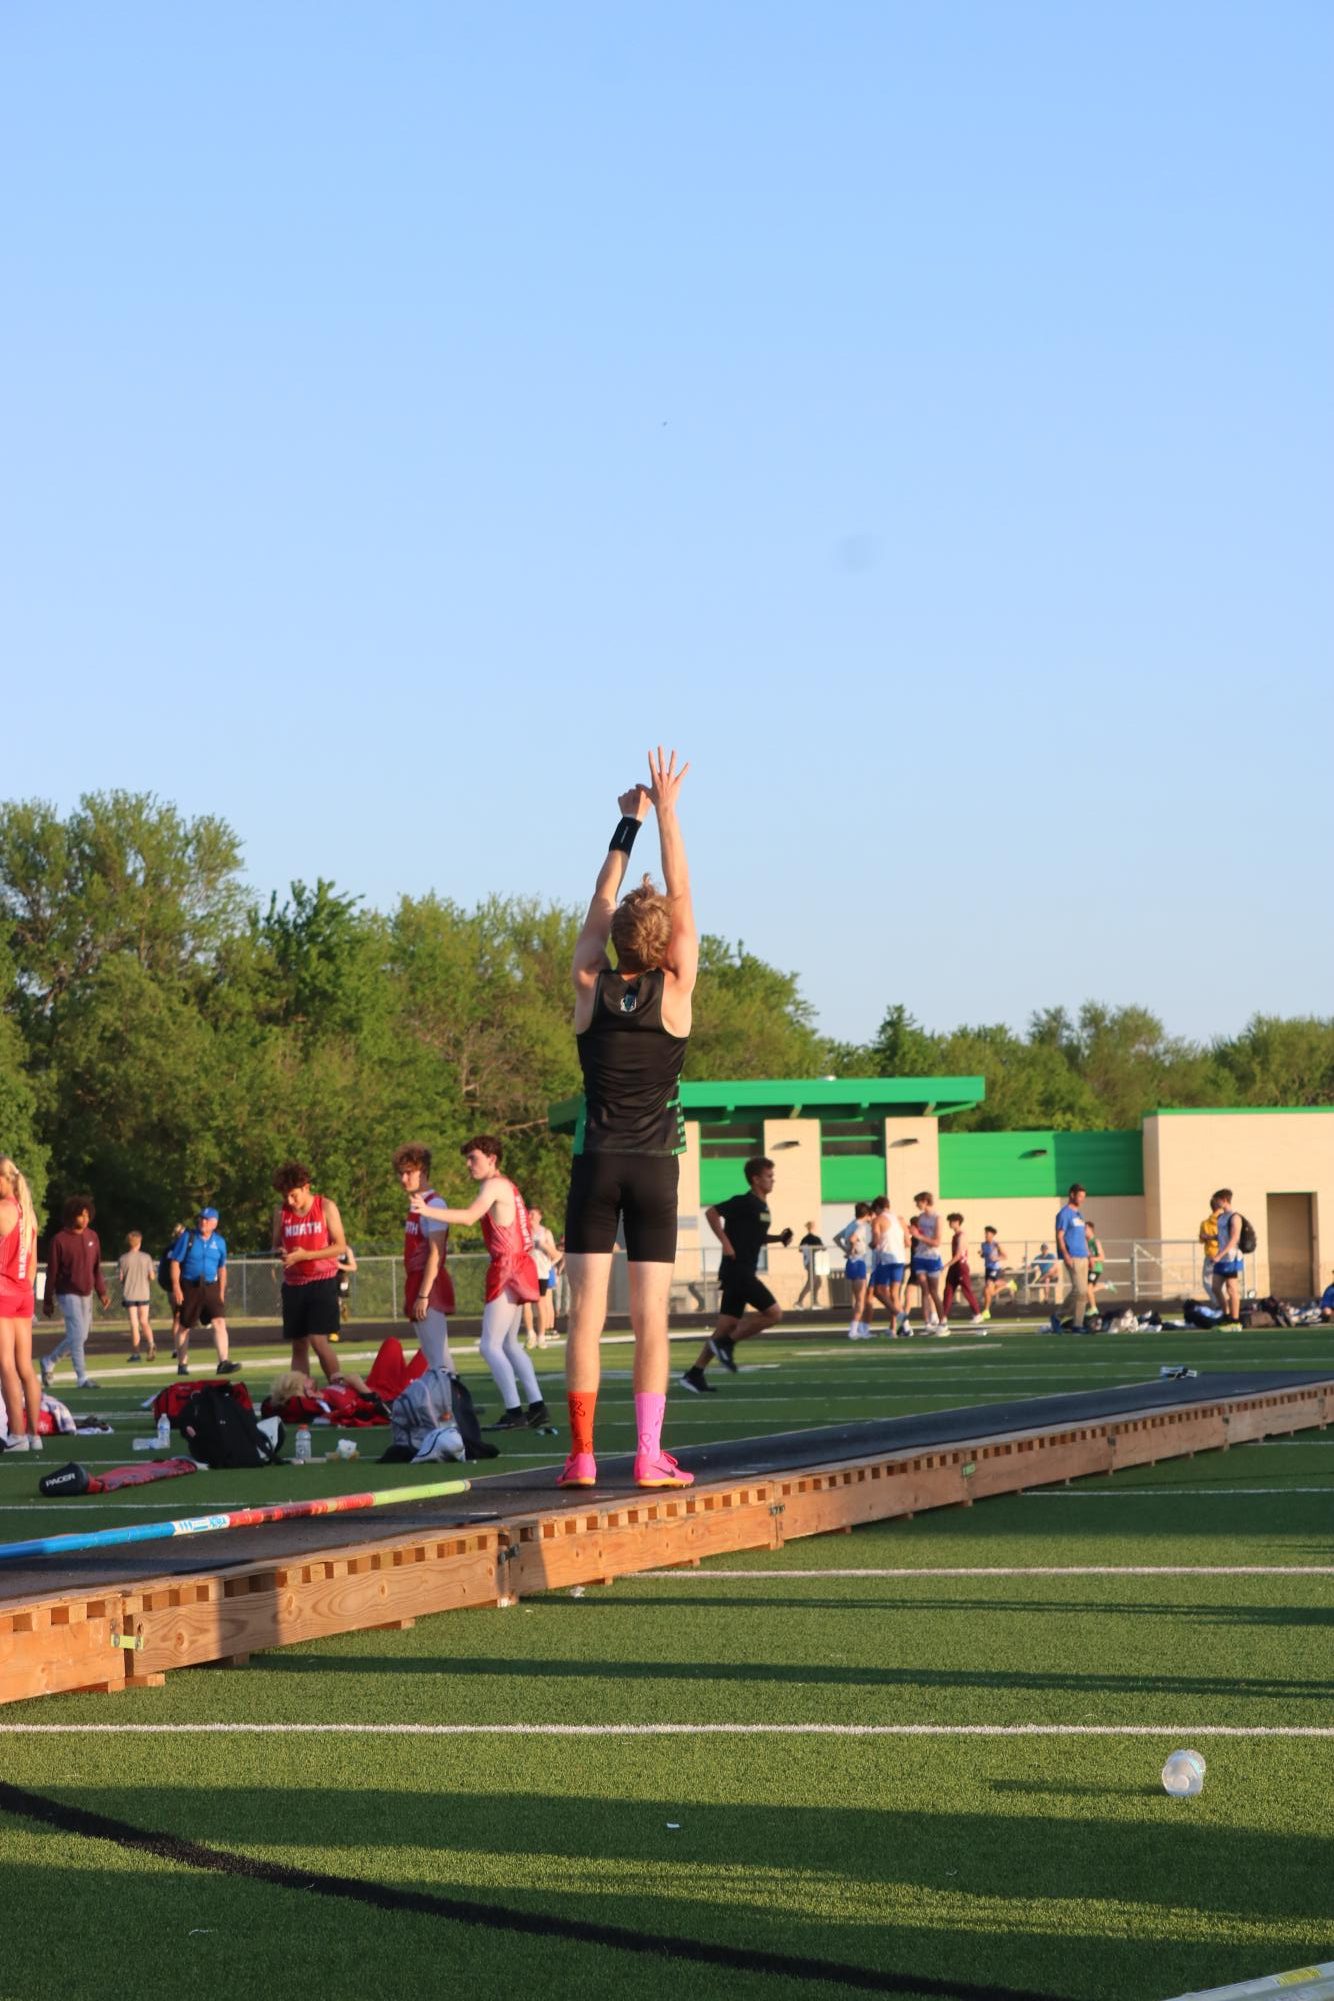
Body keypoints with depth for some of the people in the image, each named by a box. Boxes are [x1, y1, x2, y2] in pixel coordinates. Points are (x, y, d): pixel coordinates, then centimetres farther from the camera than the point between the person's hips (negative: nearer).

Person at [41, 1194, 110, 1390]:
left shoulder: (92, 1236, 6)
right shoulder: (60, 1240, -10)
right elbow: (52, 1272, -7)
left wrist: (102, 1292, 7)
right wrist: (48, 1301, -4)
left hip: (86, 1293, 6)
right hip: (69, 1293, -6)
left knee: (81, 1335, 11)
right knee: (77, 1334, -11)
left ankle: (49, 1362, 29)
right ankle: (82, 1378, -6)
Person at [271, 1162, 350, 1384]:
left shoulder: (326, 1207, -4)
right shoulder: (281, 1212, 5)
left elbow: (340, 1246, -6)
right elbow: (276, 1245, 13)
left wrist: (305, 1255, -16)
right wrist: (280, 1252, -12)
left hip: (322, 1281, -4)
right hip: (293, 1284, 4)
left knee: (318, 1339, -15)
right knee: (298, 1346, 5)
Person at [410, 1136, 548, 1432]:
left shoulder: (494, 1185, -10)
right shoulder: (507, 1185, 19)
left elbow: (470, 1216, -25)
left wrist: (427, 1211, -32)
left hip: (507, 1269, -10)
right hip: (519, 1266, 10)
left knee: (490, 1345, -10)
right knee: (509, 1344, 16)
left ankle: (514, 1412, -14)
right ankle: (537, 1408, 14)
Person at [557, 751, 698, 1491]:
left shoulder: (590, 987, -3)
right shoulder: (674, 990, -7)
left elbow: (602, 901, 8)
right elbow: (681, 897, 0)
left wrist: (628, 822, 16)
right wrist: (666, 811, 5)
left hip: (596, 1162, 1)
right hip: (655, 1166, -1)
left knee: (587, 1312, -1)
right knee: (650, 1316, -1)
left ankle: (582, 1453, -3)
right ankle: (649, 1454, -6)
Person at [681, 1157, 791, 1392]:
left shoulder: (761, 1207, 17)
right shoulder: (744, 1203, -11)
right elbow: (711, 1212, -17)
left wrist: (778, 1238, 14)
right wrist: (726, 1243, -19)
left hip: (744, 1271, 9)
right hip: (737, 1269, -9)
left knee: (728, 1324, 7)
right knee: (774, 1313, -10)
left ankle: (695, 1374, 6)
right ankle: (726, 1343, -4)